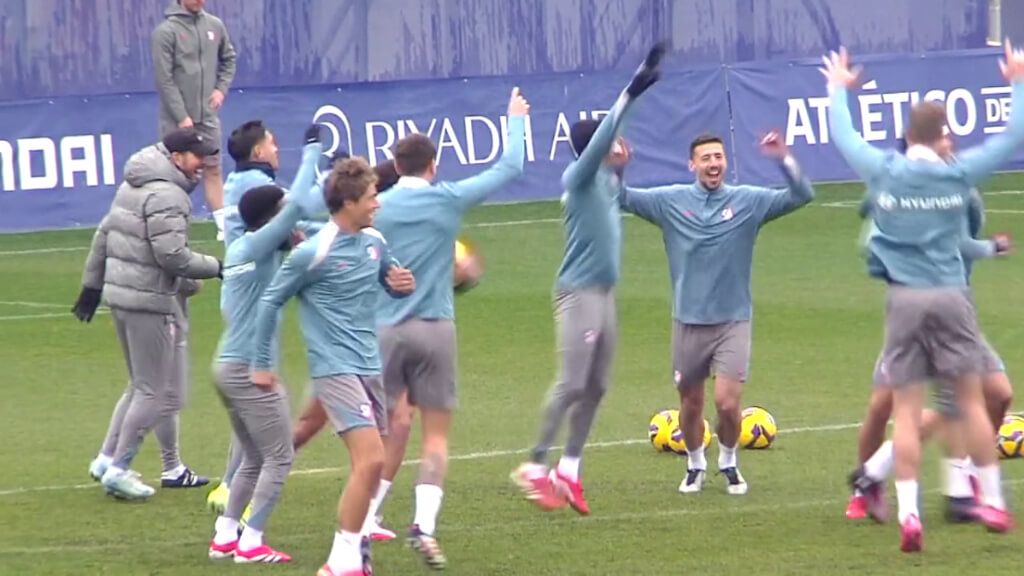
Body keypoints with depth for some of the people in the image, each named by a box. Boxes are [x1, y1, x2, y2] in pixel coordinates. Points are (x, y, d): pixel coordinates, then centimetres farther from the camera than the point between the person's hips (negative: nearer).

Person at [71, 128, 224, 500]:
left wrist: (93, 285, 24)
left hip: (121, 293, 10)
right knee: (154, 392, -2)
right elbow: (172, 255, -22)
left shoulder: (133, 186, 13)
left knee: (143, 387, 20)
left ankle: (110, 461, 21)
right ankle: (118, 470, 0)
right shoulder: (167, 196, -16)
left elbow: (105, 235, 18)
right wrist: (216, 268, -12)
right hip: (150, 301, -10)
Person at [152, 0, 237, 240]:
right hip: (177, 117, -5)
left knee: (213, 167, 7)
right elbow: (164, 78, -13)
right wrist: (181, 116, -16)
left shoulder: (215, 26, 5)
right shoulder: (166, 31, -11)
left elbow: (228, 58, 20)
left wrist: (222, 88, 4)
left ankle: (224, 225, 9)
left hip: (207, 114, 5)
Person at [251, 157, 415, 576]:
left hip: (369, 367, 7)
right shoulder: (312, 254, -14)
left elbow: (392, 282, 23)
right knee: (371, 460, -17)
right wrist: (262, 364, 2)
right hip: (335, 369, -7)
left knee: (368, 465, 10)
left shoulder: (374, 243, 5)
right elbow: (271, 302, -4)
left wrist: (404, 284, -3)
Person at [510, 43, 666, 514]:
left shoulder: (608, 181, 11)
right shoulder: (579, 177, -10)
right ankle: (535, 467, -5)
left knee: (595, 388, 8)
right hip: (578, 293, -8)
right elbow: (600, 139, -26)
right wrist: (631, 94, -32)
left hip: (604, 293, 8)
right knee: (572, 384, -10)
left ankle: (569, 471, 13)